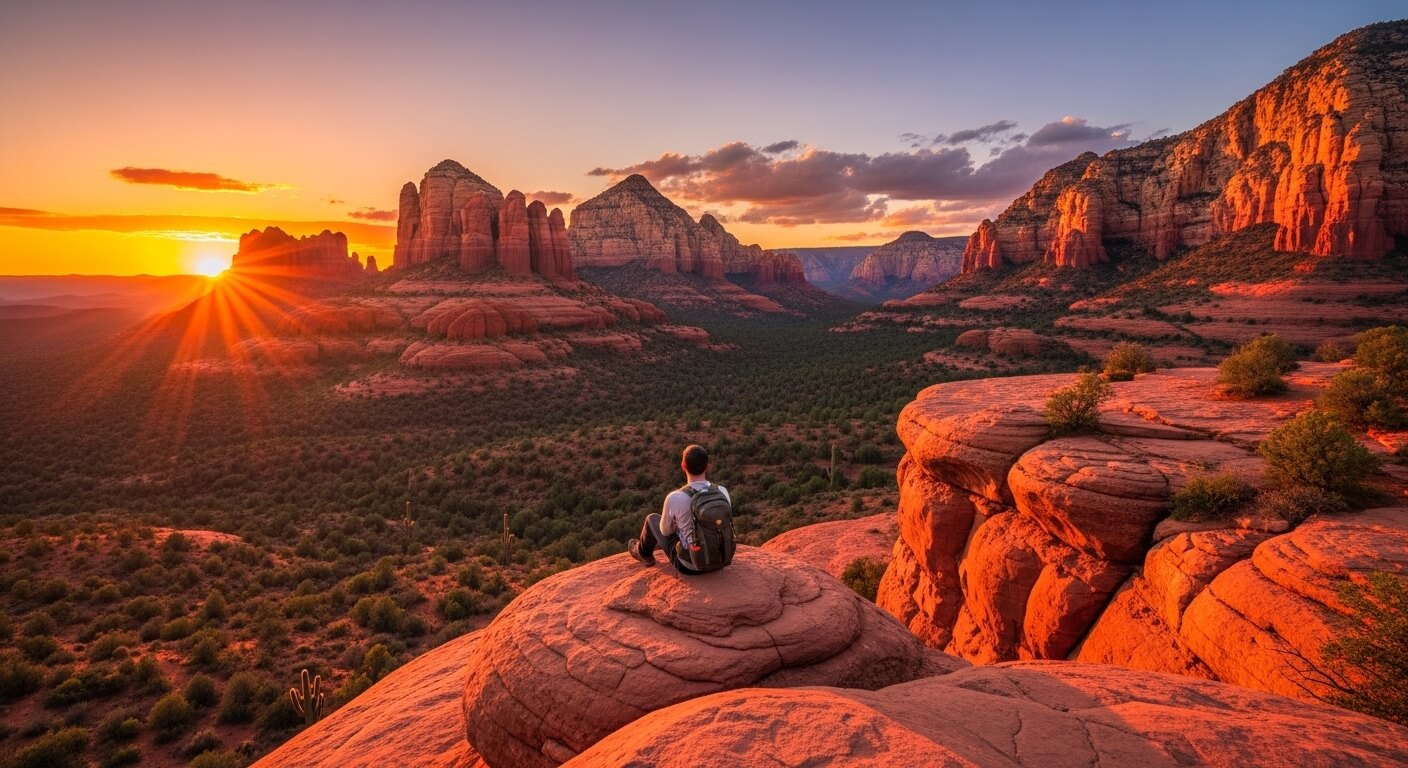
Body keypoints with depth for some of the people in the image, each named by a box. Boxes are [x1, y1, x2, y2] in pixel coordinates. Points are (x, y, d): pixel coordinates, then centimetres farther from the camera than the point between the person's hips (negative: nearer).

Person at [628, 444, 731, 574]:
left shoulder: (674, 498, -26)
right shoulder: (723, 492, -15)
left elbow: (665, 530, -6)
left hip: (689, 565, -3)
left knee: (652, 519, 22)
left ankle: (644, 554, 53)